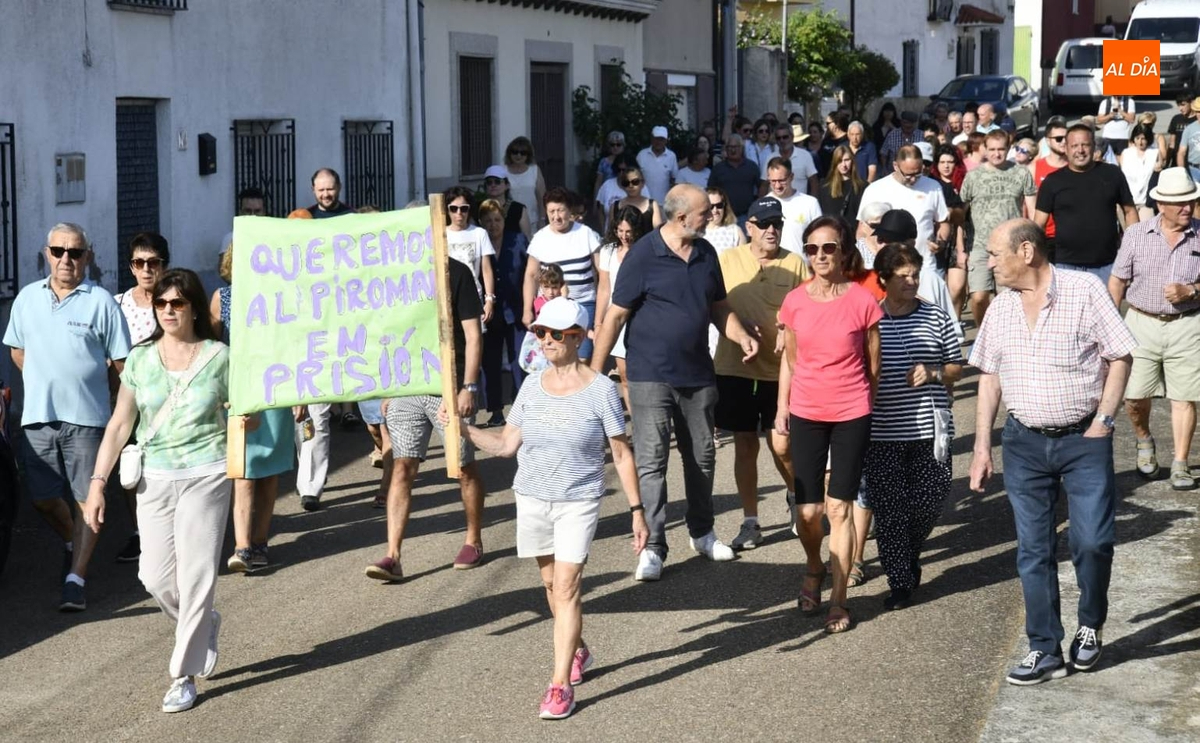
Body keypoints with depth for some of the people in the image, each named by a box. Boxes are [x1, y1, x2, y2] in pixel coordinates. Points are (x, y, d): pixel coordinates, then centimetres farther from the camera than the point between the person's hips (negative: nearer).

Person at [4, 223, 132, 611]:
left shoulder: (101, 301, -4)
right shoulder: (27, 298, 8)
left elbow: (121, 362, -1)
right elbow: (17, 350, 19)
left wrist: (86, 377, 1)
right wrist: (44, 382, 11)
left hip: (87, 418, -4)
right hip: (38, 417, 4)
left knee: (86, 500, -2)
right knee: (42, 498, 7)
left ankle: (75, 578, 2)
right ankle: (72, 543, 35)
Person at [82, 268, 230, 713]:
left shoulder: (218, 357, -1)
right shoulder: (140, 359, 4)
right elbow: (119, 425, 5)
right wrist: (98, 482, -1)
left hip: (206, 475, -3)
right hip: (155, 478, 3)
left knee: (195, 575, -4)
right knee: (155, 576, 1)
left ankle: (184, 676, 6)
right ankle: (204, 625, 32)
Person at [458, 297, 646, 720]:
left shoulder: (600, 390, -9)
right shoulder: (533, 386, 3)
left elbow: (622, 454, -5)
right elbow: (507, 445, 7)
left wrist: (637, 510, -5)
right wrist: (462, 428, -4)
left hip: (578, 502, -4)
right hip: (532, 499, 5)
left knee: (566, 587, -10)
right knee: (551, 583, 14)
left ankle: (561, 685, -7)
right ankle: (578, 652, 38)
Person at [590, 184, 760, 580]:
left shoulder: (706, 253, 6)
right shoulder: (643, 255, -12)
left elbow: (719, 307, 16)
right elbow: (616, 314, -10)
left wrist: (742, 337, -3)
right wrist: (595, 370, -11)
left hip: (697, 374, 6)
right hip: (651, 376, -6)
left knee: (701, 457, 15)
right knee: (651, 461, -5)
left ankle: (702, 532, 32)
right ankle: (652, 547, -2)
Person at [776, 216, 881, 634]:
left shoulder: (862, 301, -7)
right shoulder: (795, 301, 0)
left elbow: (873, 363, 2)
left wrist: (872, 410, 6)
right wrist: (782, 407, 9)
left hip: (851, 415, -2)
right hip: (806, 414, 2)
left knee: (839, 509, 0)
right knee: (808, 511, 1)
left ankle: (838, 599, 10)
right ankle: (814, 569, 33)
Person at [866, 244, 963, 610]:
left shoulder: (936, 317, 5)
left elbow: (956, 367, 12)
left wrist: (932, 374, -8)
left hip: (929, 428, 1)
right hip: (882, 432, -1)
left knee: (930, 501, 4)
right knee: (889, 508, -1)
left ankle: (910, 554, 34)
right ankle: (900, 582, 9)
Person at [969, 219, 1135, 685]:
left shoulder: (1084, 291, -8)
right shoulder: (1001, 308, 7)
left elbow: (1120, 358, -5)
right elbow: (989, 379, 12)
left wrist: (1102, 423, -11)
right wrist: (982, 447, 7)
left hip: (1083, 440, -4)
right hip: (1024, 442, 4)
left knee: (1092, 541, -9)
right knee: (1033, 551, 5)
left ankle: (1091, 627, 18)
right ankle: (1045, 651, 13)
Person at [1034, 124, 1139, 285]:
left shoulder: (1112, 174, 5)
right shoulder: (1053, 181, 3)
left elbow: (1129, 211, 11)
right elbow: (1038, 223, 1)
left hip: (1106, 265, 1)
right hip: (1066, 266, -1)